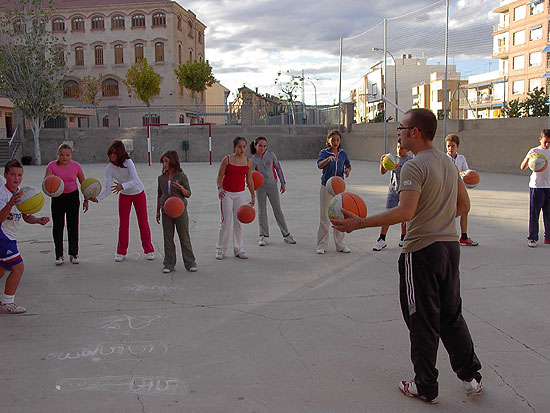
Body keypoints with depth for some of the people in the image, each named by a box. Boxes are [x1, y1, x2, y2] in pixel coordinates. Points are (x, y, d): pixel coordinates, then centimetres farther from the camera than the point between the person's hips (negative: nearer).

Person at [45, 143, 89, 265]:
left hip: (72, 196, 0)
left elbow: (83, 183, 2)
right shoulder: (52, 166, -11)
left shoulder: (76, 166, -8)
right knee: (58, 226, 1)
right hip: (57, 197, 0)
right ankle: (59, 255, 11)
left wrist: (86, 200, 4)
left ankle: (73, 254, 13)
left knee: (73, 225, 3)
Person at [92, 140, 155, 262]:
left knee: (143, 222, 3)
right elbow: (108, 188, -19)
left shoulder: (128, 162, -26)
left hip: (138, 193, -2)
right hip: (124, 196, 3)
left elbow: (135, 180, -38)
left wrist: (122, 186, -54)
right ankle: (121, 252, 14)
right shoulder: (109, 169, -15)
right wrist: (97, 198, -35)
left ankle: (148, 250, 15)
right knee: (123, 224, 3)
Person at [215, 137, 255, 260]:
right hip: (227, 193, -3)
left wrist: (253, 195, 10)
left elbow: (249, 180, 10)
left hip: (240, 194, 3)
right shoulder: (227, 160, -7)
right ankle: (220, 249, 10)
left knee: (239, 223, 4)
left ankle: (238, 249, 13)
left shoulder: (248, 162, 3)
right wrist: (220, 188, -23)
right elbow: (219, 177, -5)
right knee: (226, 222, -2)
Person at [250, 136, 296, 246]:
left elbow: (278, 168, 3)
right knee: (262, 211, 5)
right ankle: (264, 236, 14)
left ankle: (286, 235, 10)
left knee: (278, 210, 4)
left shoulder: (270, 155, -6)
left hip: (272, 185, 0)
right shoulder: (253, 160, -8)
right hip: (260, 187, 0)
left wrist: (283, 183, 3)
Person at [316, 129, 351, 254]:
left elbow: (348, 166, 21)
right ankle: (322, 245, 11)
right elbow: (319, 165, -24)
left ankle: (340, 244, 18)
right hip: (326, 187, -3)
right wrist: (328, 159, -44)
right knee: (324, 217, 2)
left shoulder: (343, 153, 6)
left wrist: (347, 171, -3)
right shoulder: (324, 152, -5)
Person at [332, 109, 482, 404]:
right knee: (451, 315, 21)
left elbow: (405, 212, -28)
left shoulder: (414, 166, -17)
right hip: (450, 246, 8)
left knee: (423, 323, 5)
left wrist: (359, 223, -27)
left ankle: (425, 388, 17)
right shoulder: (449, 162, 10)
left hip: (422, 251, -8)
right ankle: (471, 376, 29)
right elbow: (463, 206, 16)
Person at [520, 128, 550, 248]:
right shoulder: (534, 151, -3)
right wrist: (528, 158, -29)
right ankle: (532, 238, 5)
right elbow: (522, 167, -11)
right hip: (536, 186, -4)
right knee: (534, 213, -2)